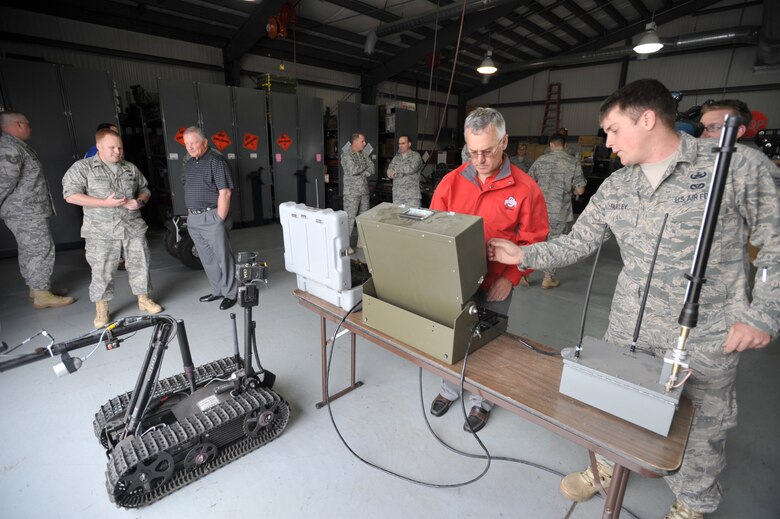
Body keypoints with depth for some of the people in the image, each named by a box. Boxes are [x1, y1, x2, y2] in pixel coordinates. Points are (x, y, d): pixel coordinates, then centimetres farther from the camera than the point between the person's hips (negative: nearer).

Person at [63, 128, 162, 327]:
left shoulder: (131, 168, 11)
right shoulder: (82, 167, -2)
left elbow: (145, 190, 20)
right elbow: (70, 195, -10)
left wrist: (139, 201, -3)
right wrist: (105, 203, -17)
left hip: (134, 228, 4)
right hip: (101, 233, -3)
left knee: (139, 264, 8)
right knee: (102, 271, 2)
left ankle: (143, 299, 24)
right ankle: (101, 310, 16)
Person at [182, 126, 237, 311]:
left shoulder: (216, 161, -11)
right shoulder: (189, 162, 15)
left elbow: (225, 193, -16)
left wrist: (220, 220, -17)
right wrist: (190, 213, 15)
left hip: (212, 217, -8)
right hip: (193, 219, 8)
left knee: (223, 256, 0)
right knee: (207, 258, 15)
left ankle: (230, 293, 11)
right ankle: (218, 290, 27)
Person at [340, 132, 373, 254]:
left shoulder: (364, 155, 12)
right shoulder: (346, 155, -10)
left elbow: (372, 168, 3)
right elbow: (353, 170, -23)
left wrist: (362, 173, -14)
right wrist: (364, 166, -6)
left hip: (364, 191, 7)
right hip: (352, 192, -7)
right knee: (350, 218, -5)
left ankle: (361, 241, 24)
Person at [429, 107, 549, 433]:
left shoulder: (525, 188, -9)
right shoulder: (451, 182, -2)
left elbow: (533, 242, -6)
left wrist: (510, 278, -17)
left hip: (494, 286, -2)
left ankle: (482, 400, 39)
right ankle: (450, 389, 43)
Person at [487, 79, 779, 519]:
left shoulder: (741, 165, -10)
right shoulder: (615, 187, 3)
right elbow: (577, 243, 5)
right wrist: (523, 255, -5)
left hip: (706, 337, -3)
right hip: (629, 327, 4)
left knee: (702, 425, 16)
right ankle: (609, 465, 46)